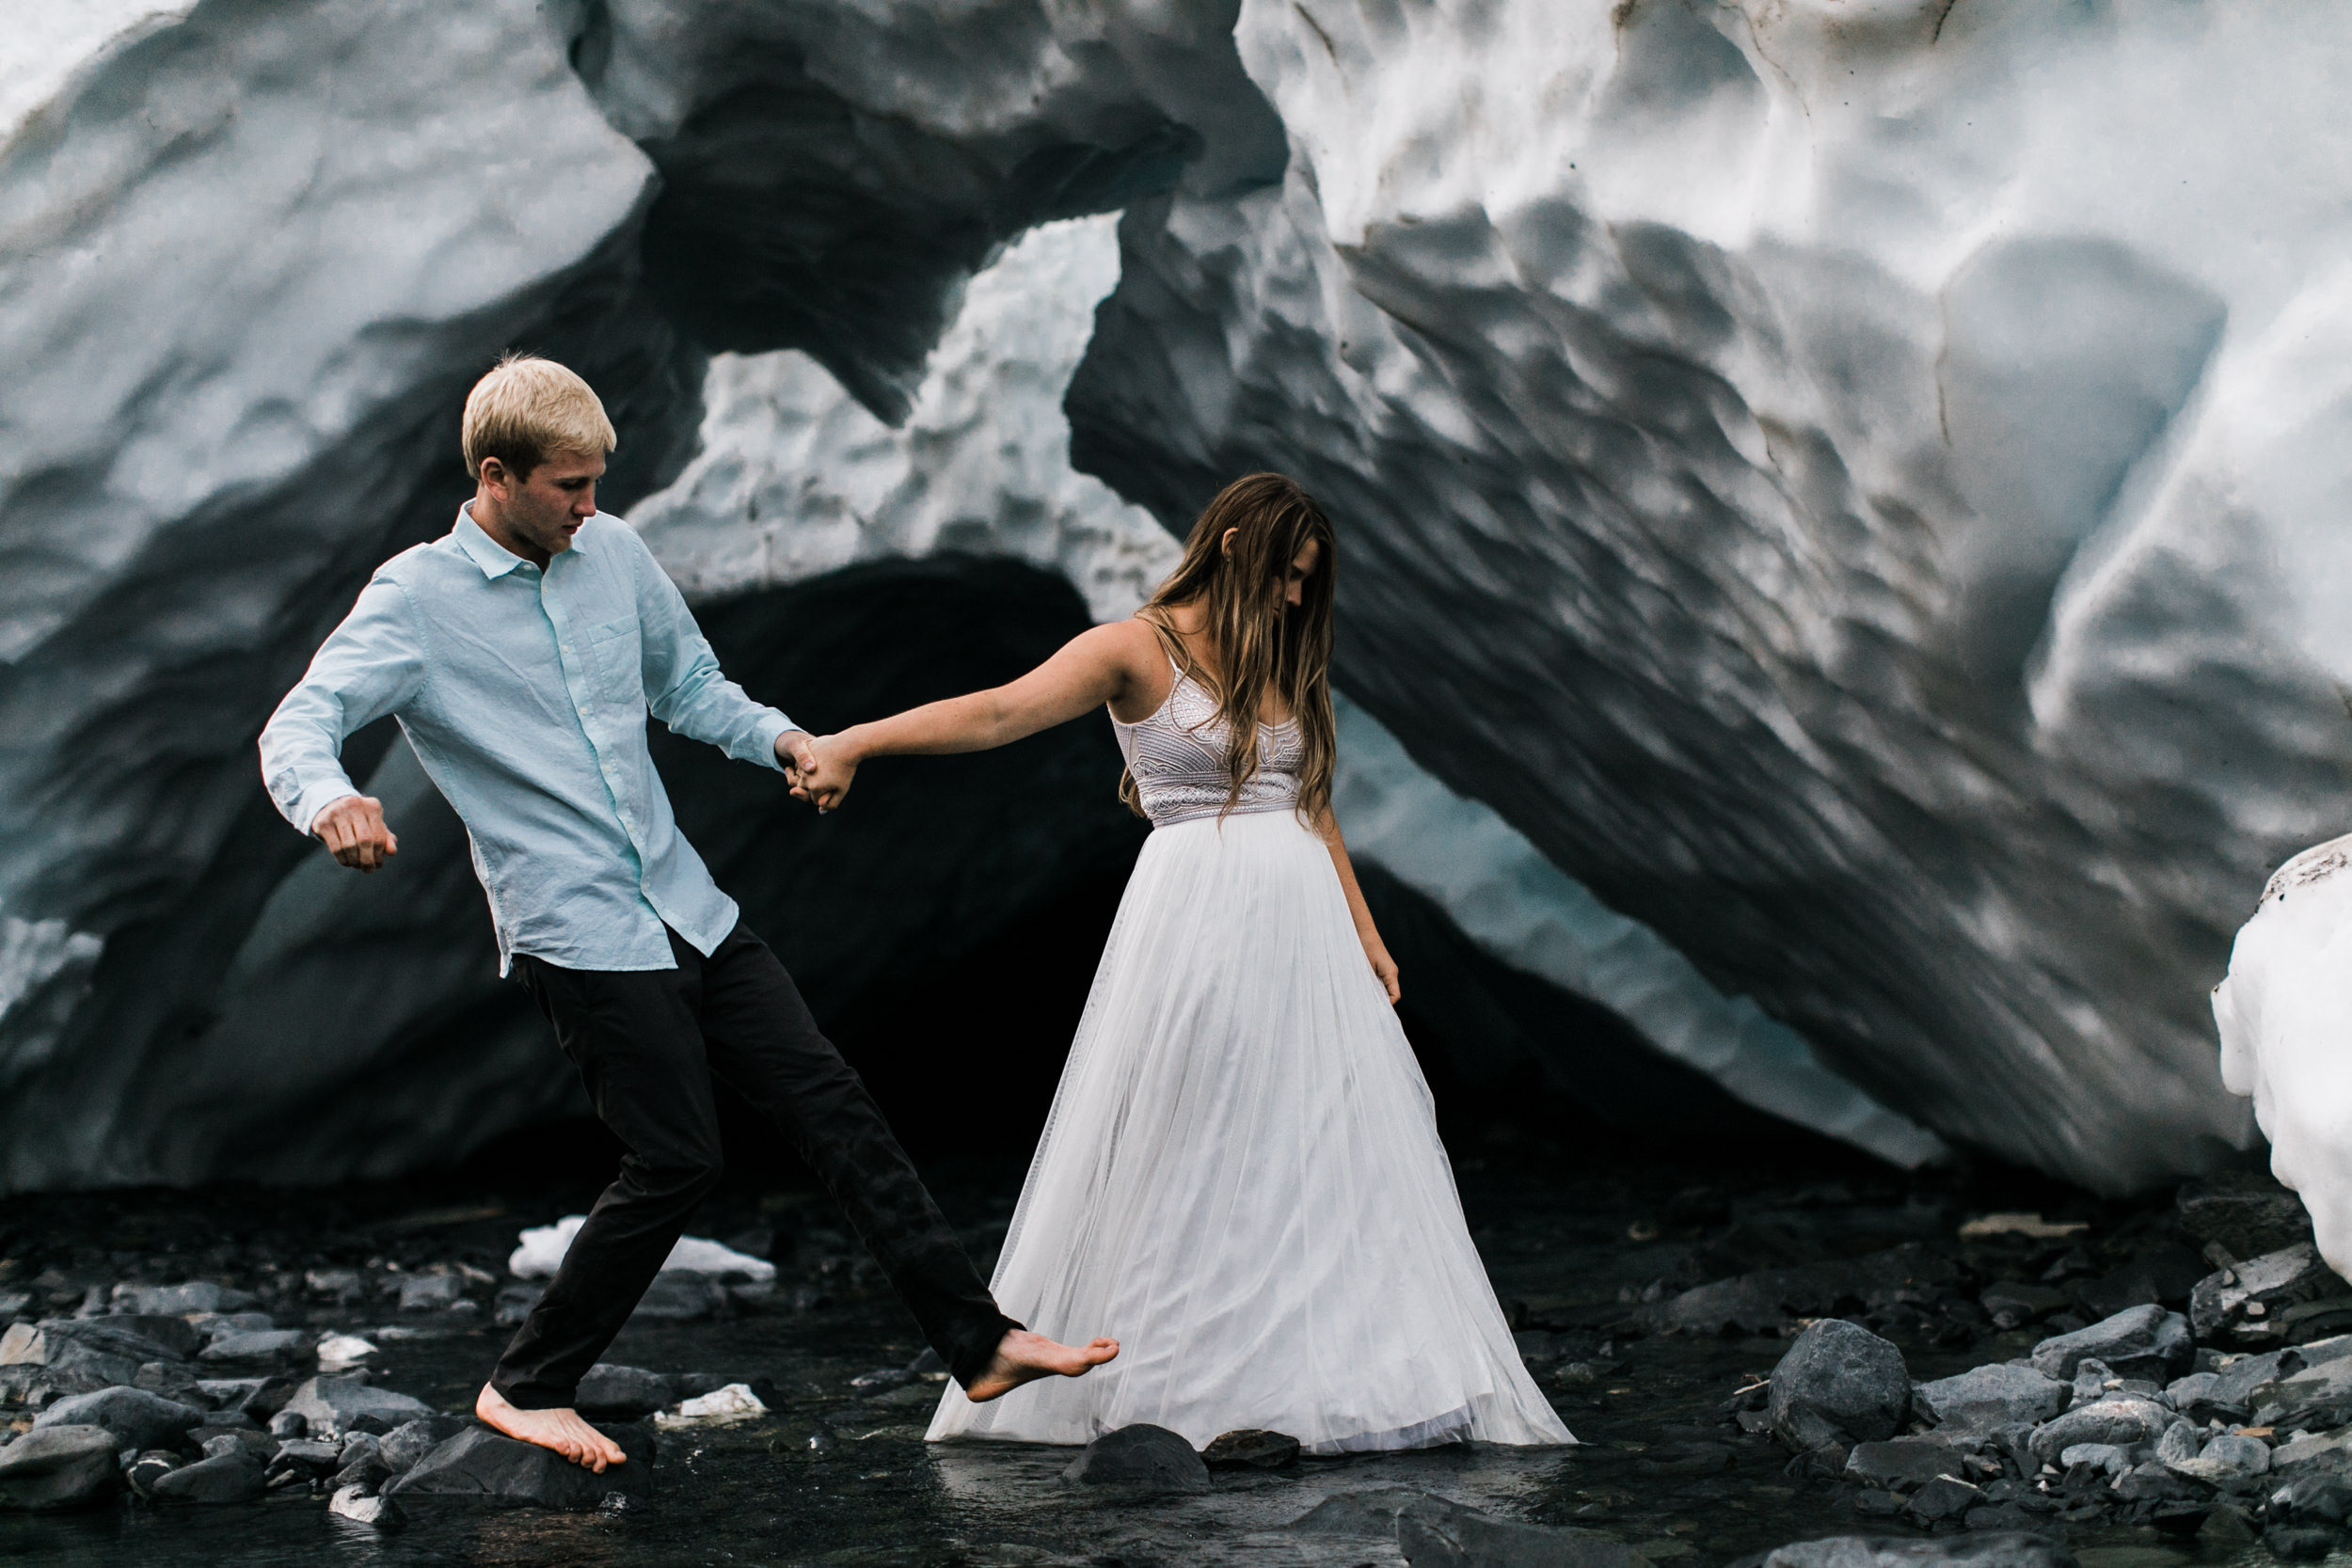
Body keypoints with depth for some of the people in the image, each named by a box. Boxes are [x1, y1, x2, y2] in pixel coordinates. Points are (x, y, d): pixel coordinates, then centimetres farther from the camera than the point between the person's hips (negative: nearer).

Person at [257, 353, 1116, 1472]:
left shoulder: (613, 552, 9)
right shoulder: (416, 598, -8)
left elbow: (687, 684, 23)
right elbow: (296, 727, -19)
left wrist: (781, 741, 4)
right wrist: (329, 801, -42)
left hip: (685, 905, 7)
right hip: (575, 932, -6)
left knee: (827, 1102, 4)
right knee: (675, 1161, -7)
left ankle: (979, 1342, 8)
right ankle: (525, 1388, 12)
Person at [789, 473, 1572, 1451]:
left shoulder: (1281, 666, 17)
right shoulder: (1140, 650, -4)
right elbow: (1000, 713, -15)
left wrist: (1366, 937, 16)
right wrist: (852, 744, -26)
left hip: (1303, 924, 7)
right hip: (1196, 920, -7)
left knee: (1328, 1145, 5)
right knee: (1186, 1159, -1)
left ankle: (1329, 1373, 13)